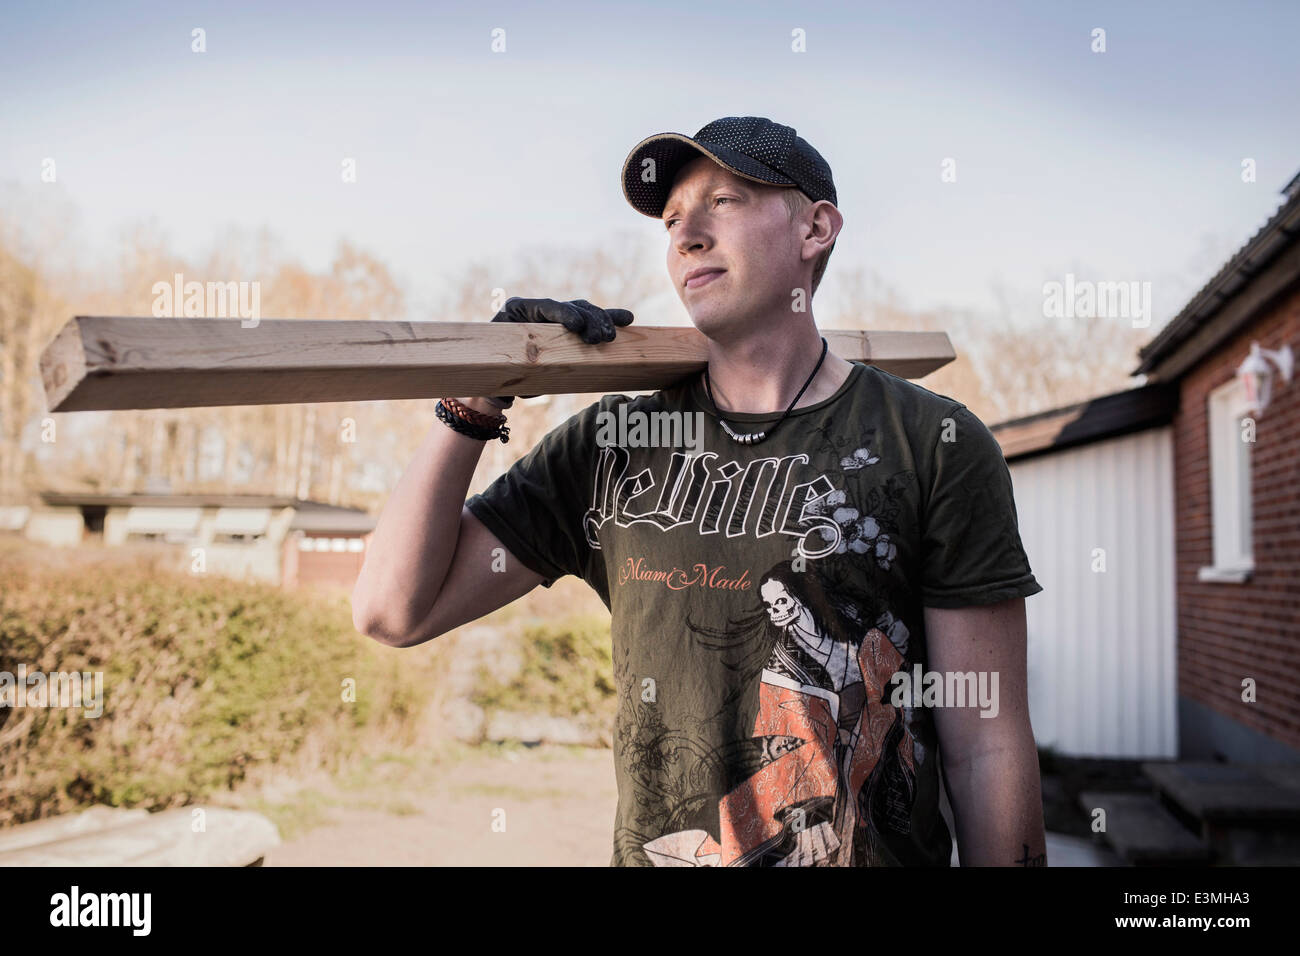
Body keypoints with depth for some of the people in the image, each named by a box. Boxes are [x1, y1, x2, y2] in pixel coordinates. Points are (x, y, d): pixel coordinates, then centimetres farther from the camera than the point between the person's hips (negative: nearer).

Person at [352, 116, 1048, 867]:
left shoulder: (932, 445, -7)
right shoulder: (613, 445, 1)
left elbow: (988, 748, -9)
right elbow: (394, 609, -2)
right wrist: (474, 406, -10)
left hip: (880, 848, -2)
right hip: (649, 849, 3)